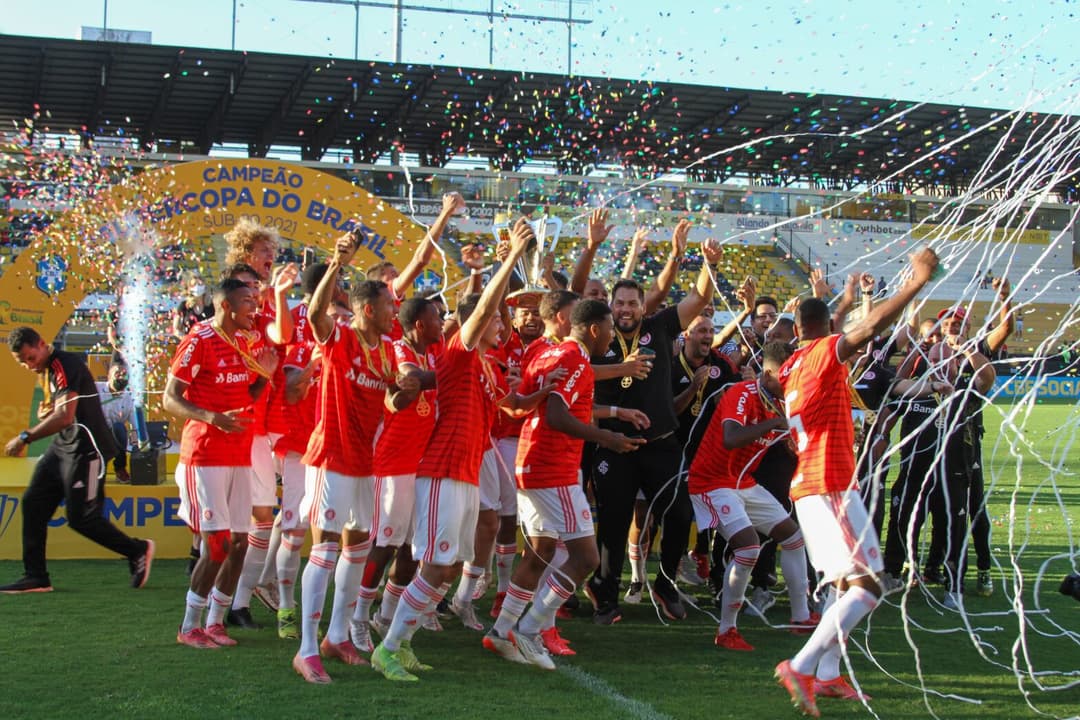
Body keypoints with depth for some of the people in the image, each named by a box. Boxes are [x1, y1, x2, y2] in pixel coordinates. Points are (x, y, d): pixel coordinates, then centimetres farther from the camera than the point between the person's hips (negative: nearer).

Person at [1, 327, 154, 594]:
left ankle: (138, 551, 12)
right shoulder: (46, 369, 13)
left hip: (85, 449, -10)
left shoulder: (65, 365, -18)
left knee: (81, 518, -6)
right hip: (62, 445, 10)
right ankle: (35, 577, 9)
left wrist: (25, 437, -23)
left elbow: (65, 416, -27)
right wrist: (46, 409, 3)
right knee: (33, 503, 4)